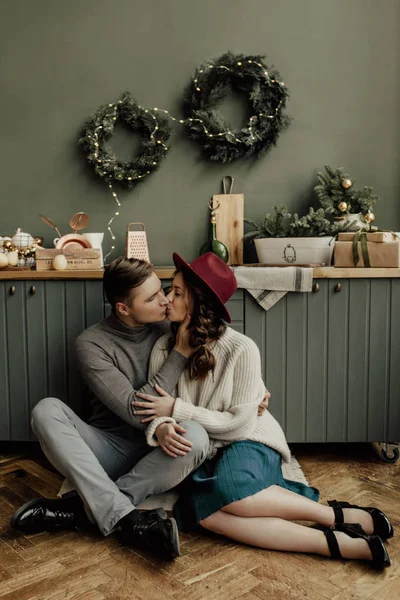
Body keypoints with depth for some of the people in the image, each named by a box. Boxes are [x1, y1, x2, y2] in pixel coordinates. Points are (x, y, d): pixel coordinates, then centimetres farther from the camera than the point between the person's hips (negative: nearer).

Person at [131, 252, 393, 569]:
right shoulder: (165, 347, -3)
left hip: (249, 443, -3)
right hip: (204, 453, 4)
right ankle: (336, 543, -26)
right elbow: (153, 410, -3)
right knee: (201, 509, -30)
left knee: (226, 489, -38)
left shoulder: (241, 349, -17)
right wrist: (160, 428, -27)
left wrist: (176, 409, -17)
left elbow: (239, 424, -15)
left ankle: (338, 515, -15)